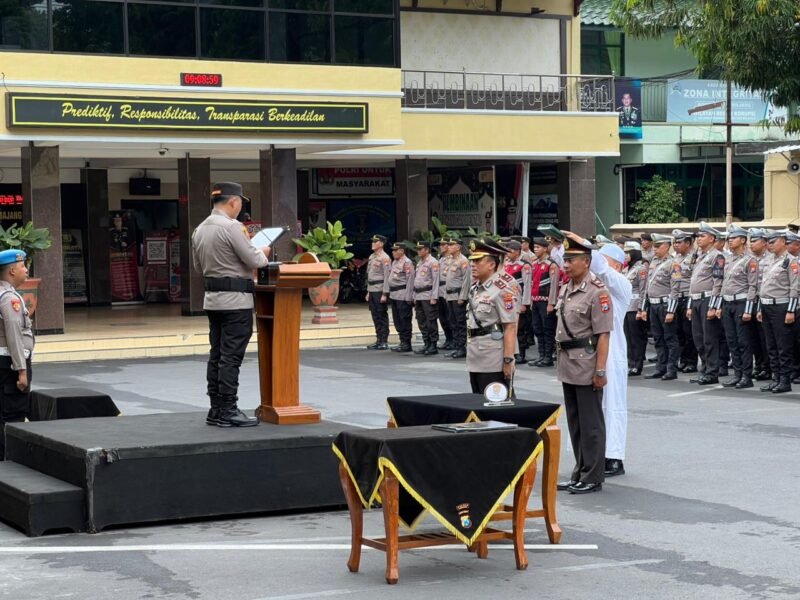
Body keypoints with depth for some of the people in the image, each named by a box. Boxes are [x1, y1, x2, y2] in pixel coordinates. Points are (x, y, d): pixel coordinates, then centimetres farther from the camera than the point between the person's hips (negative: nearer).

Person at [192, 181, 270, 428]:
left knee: (216, 355, 11)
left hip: (212, 298, 8)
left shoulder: (200, 230, 11)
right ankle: (228, 411, -4)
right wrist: (263, 252, 7)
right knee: (231, 357, -6)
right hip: (236, 299, -8)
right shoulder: (232, 227, -15)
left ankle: (216, 409, 15)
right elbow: (254, 261, -14)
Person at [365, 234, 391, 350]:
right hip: (372, 291, 8)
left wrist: (385, 294, -19)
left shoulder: (384, 258, -10)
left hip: (380, 291, -8)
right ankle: (379, 340, 15)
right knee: (375, 316, 10)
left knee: (382, 316, -3)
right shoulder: (371, 257, 15)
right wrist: (368, 291, 17)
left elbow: (387, 276, -15)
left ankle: (384, 342, 1)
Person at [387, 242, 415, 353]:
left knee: (404, 320, -4)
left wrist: (408, 297, -20)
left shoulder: (407, 263, -12)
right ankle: (402, 342, 20)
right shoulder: (395, 262, 17)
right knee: (397, 320, 12)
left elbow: (410, 280, -17)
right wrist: (390, 294, 18)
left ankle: (406, 344, 1)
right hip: (394, 296, 9)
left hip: (403, 296, -9)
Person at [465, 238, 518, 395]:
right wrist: (469, 349, 18)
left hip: (494, 363, -9)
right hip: (475, 361, 9)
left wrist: (508, 360, -20)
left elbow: (510, 327, -17)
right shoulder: (474, 288, 13)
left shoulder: (502, 290, -13)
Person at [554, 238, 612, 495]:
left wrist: (600, 370, -20)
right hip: (568, 365, 8)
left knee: (590, 424, -1)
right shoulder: (565, 289, 12)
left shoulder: (597, 292, -14)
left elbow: (603, 334, -17)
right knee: (575, 423, 14)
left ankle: (593, 478, 5)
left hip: (587, 365, -8)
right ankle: (580, 473, 22)